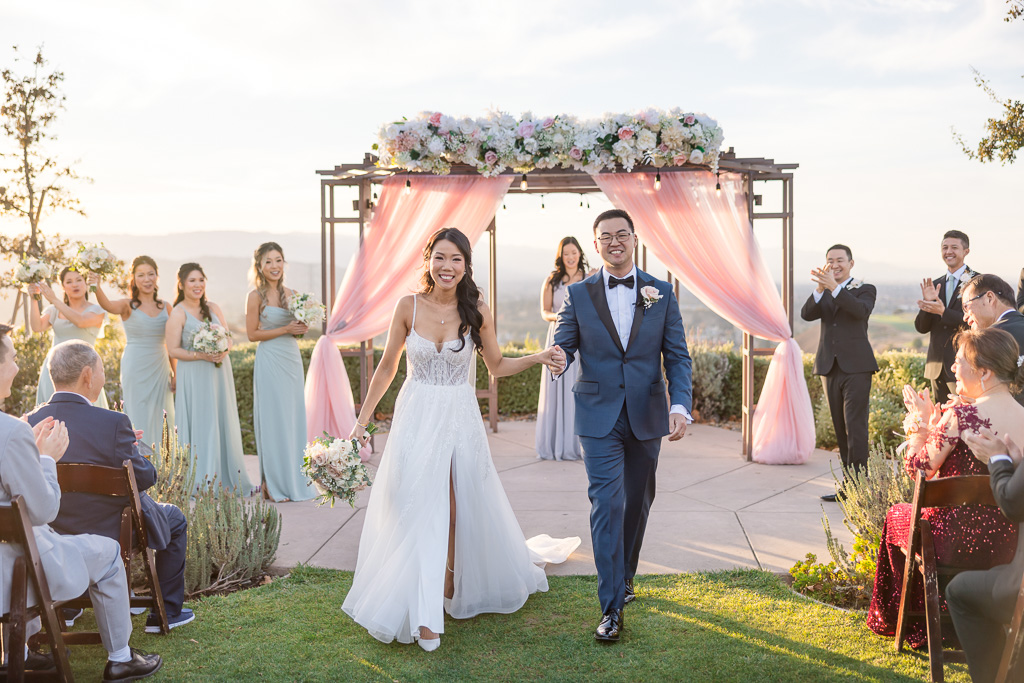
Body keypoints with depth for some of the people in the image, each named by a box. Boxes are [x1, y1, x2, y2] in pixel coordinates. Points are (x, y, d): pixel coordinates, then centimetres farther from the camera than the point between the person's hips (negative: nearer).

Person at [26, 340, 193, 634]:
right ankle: (166, 613, 24)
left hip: (53, 535, 6)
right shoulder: (113, 423, -27)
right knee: (175, 519, 22)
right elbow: (144, 477, -18)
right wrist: (134, 449, 2)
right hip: (110, 533, -5)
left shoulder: (31, 422, -11)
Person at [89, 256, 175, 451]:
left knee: (160, 422, 8)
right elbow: (108, 305, -25)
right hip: (135, 369, -4)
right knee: (138, 422, -1)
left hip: (160, 370, 4)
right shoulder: (128, 306, -3)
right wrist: (97, 287, -45)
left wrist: (175, 373, 10)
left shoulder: (166, 307, 8)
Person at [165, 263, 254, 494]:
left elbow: (228, 337, 12)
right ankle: (201, 483, 4)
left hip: (220, 372, 5)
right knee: (201, 426, -3)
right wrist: (201, 356, -19)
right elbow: (173, 350, -9)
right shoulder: (178, 314, -6)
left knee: (224, 423, 8)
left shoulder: (213, 308, 9)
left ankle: (227, 479, 17)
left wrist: (224, 351, -8)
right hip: (194, 377, -5)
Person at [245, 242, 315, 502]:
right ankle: (273, 485, 8)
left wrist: (301, 327, -3)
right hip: (270, 362, -6)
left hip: (293, 359, 6)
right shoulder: (256, 296, -6)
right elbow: (252, 334, -8)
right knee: (273, 421, -1)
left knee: (295, 418, 9)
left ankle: (295, 480, 20)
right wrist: (285, 329, -14)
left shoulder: (290, 294, 10)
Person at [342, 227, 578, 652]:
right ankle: (424, 614, 2)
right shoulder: (409, 307, -3)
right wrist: (362, 419, 5)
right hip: (416, 419, 0)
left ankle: (456, 589, 31)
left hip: (460, 420, 0)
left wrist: (539, 357, -8)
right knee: (418, 510, -4)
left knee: (457, 509, 7)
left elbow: (497, 366, 8)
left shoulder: (477, 312, -3)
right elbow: (387, 366, 5)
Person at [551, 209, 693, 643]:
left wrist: (680, 405, -14)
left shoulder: (661, 293, 3)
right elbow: (562, 347, -1)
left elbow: (677, 357, 0)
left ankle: (625, 575, 38)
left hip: (646, 416, 2)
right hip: (599, 417, -2)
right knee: (606, 504, -8)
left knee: (638, 501, 15)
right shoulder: (578, 294, 0)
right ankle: (612, 607, -1)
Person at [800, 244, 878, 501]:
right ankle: (847, 484, 15)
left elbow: (862, 310, -19)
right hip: (830, 367, 5)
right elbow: (806, 314, -5)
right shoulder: (822, 293, 15)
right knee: (840, 428, 9)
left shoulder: (864, 289, 3)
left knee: (855, 427, -10)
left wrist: (833, 286, -30)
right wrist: (820, 288, -21)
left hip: (856, 367, -5)